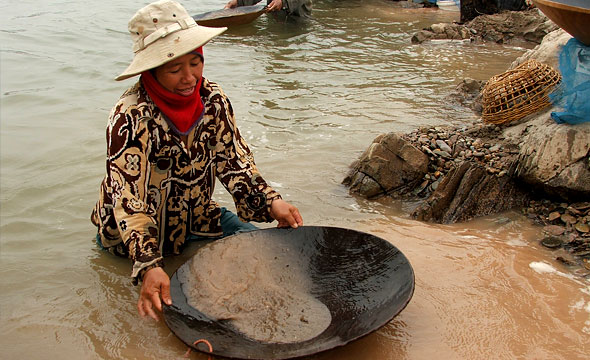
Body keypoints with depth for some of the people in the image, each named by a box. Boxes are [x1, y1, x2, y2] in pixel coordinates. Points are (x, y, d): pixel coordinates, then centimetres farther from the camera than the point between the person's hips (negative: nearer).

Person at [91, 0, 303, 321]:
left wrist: (270, 203, -22)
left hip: (195, 216, 4)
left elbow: (234, 161, -6)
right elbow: (128, 201, -33)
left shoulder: (212, 99, -12)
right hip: (134, 232, -3)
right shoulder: (130, 117, -29)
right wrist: (149, 267, -45)